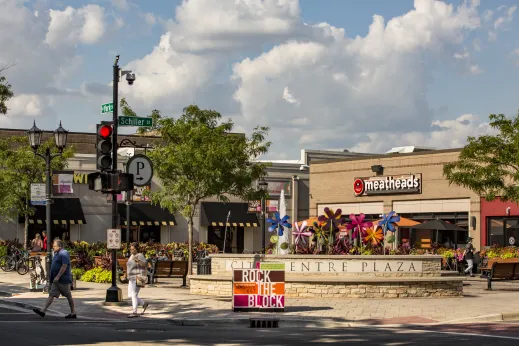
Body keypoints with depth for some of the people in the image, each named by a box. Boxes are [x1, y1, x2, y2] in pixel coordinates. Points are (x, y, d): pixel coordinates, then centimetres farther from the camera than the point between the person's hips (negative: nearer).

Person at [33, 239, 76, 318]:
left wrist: (58, 277, -27)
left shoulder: (64, 254, -16)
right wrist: (54, 278, 21)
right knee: (51, 295, 3)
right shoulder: (57, 254, 15)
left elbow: (64, 266, -24)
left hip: (63, 280, -10)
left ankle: (73, 313, 7)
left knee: (69, 296, -1)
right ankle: (43, 311, -1)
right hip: (56, 280, 10)